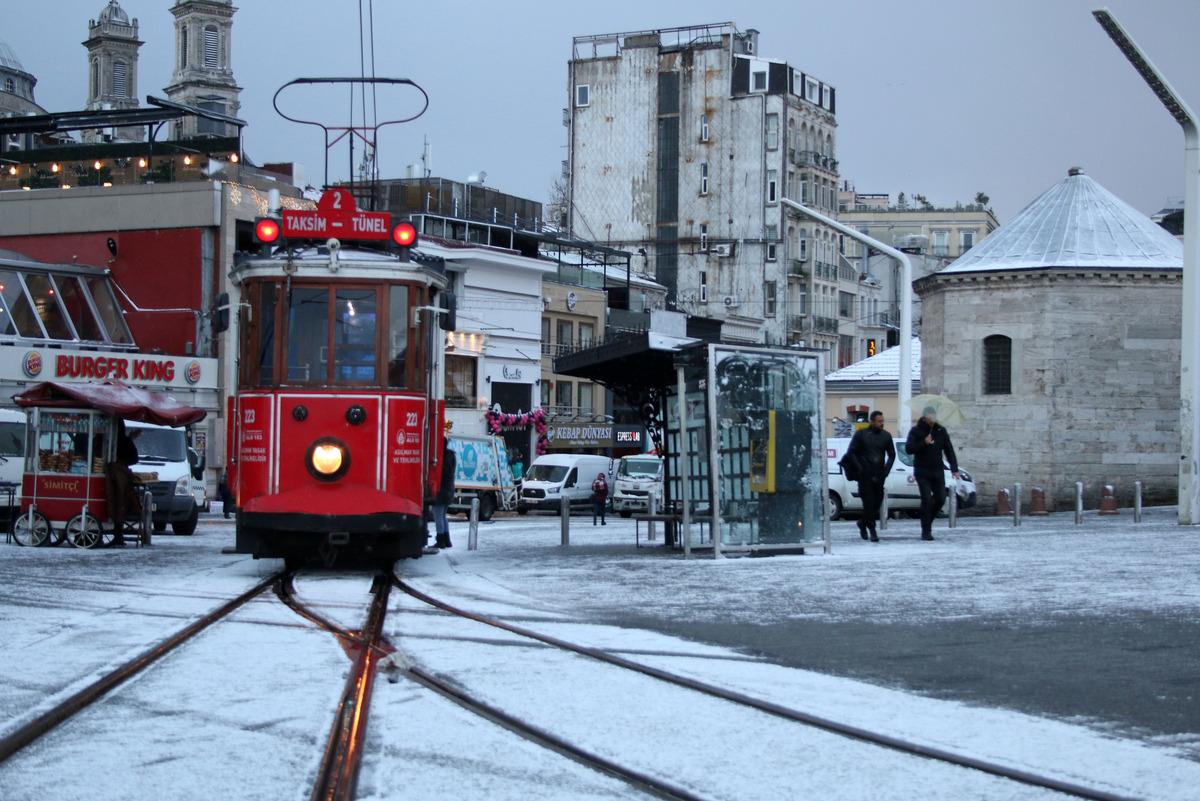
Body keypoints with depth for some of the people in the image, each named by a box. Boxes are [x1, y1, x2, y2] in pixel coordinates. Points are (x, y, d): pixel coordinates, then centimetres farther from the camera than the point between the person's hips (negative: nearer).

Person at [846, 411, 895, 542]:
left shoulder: (886, 436, 10)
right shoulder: (860, 435, 0)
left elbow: (892, 455, 17)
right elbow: (851, 453, 1)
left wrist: (886, 470, 4)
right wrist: (858, 469, -8)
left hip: (879, 476, 4)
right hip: (865, 476, -4)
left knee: (877, 502, 5)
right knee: (869, 502, -8)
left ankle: (863, 523, 27)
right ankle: (872, 530, -4)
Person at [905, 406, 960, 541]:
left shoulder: (941, 431, 6)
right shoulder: (916, 431, -2)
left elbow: (949, 450, 6)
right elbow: (909, 449, -9)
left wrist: (954, 468, -3)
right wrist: (923, 443, -22)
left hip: (938, 471, 4)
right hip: (922, 472, -4)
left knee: (940, 499, -1)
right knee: (927, 500, -11)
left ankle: (928, 520, 23)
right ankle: (926, 531, -6)